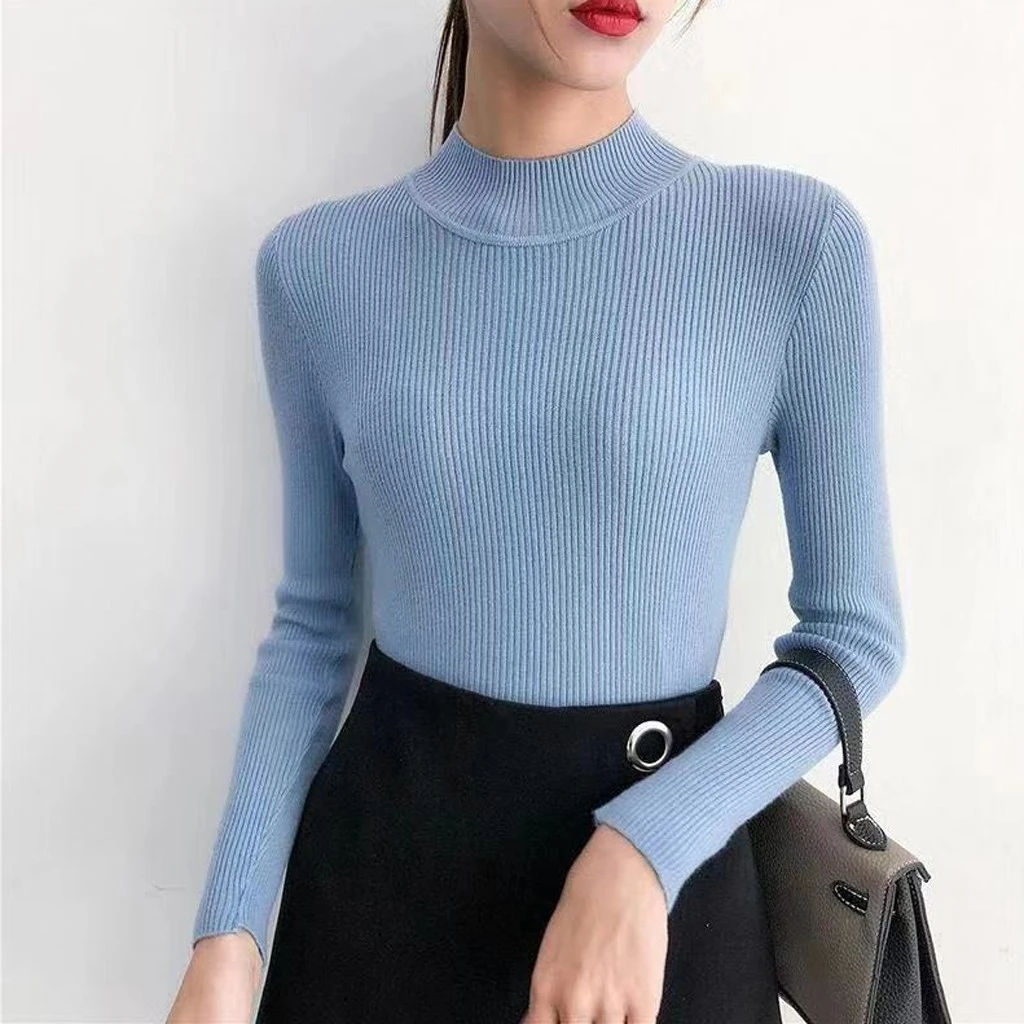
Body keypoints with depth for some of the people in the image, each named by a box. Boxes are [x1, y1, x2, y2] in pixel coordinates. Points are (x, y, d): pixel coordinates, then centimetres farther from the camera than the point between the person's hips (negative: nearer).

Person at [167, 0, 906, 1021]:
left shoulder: (796, 238, -11)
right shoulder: (319, 264, -4)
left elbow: (855, 633, -5)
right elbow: (315, 623, 3)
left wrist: (641, 853, -19)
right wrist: (227, 933, -5)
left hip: (659, 879, -1)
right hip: (380, 856, 2)